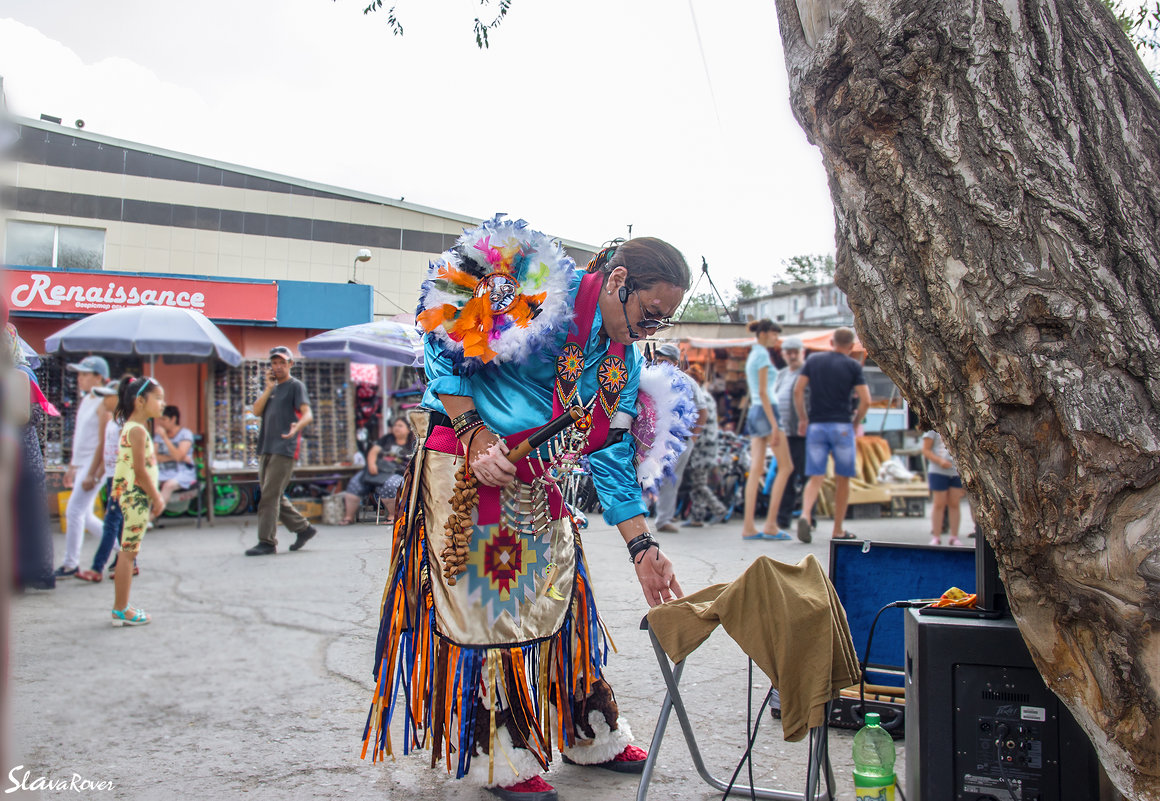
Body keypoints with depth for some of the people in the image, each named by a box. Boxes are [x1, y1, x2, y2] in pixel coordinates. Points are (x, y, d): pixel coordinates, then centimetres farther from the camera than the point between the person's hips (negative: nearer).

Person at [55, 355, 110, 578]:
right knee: (85, 515, 12)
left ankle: (71, 564, 2)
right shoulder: (85, 400, 14)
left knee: (74, 511, -7)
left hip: (95, 466, -9)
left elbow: (103, 442, -18)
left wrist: (92, 474, -20)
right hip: (82, 465, 9)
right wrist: (72, 466, 21)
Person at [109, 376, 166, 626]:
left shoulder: (132, 428, 16)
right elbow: (140, 471, -18)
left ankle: (121, 607, 19)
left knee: (128, 553, 13)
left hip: (134, 497, 10)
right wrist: (157, 498, -11)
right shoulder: (137, 430, -15)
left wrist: (155, 495, 19)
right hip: (136, 496, -10)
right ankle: (121, 610, 1)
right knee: (128, 552, -5)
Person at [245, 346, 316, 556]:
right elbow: (257, 411, 8)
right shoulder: (271, 388, 22)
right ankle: (303, 528, 22)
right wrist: (269, 388, -1)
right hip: (266, 448, 8)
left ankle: (267, 541, -8)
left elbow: (307, 413, -14)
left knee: (270, 495, -11)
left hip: (284, 449, -8)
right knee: (273, 495, 11)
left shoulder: (295, 386, 0)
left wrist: (297, 426, -35)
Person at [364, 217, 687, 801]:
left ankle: (590, 736, 29)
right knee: (484, 606, -2)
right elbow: (446, 345, -16)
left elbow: (613, 459, 8)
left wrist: (642, 548, 2)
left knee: (560, 601, 13)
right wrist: (473, 434, -24)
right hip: (466, 471, -7)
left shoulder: (625, 360, 7)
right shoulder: (540, 296, -17)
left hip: (537, 490, 8)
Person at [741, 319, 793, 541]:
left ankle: (749, 527, -1)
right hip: (766, 411, -9)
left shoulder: (752, 356, 20)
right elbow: (763, 392, -16)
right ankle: (770, 525, -8)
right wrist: (774, 424, -19)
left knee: (756, 470, 3)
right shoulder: (762, 355, -9)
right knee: (785, 466, -5)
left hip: (754, 412, 9)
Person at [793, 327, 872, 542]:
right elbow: (865, 400, -6)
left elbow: (797, 391, 2)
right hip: (842, 426, -2)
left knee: (815, 478, 2)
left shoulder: (813, 360, 8)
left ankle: (805, 514, -25)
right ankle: (838, 530, 14)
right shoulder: (853, 366, 1)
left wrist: (802, 418, 11)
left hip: (816, 426, 2)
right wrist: (854, 420, 10)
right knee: (842, 479, 10)